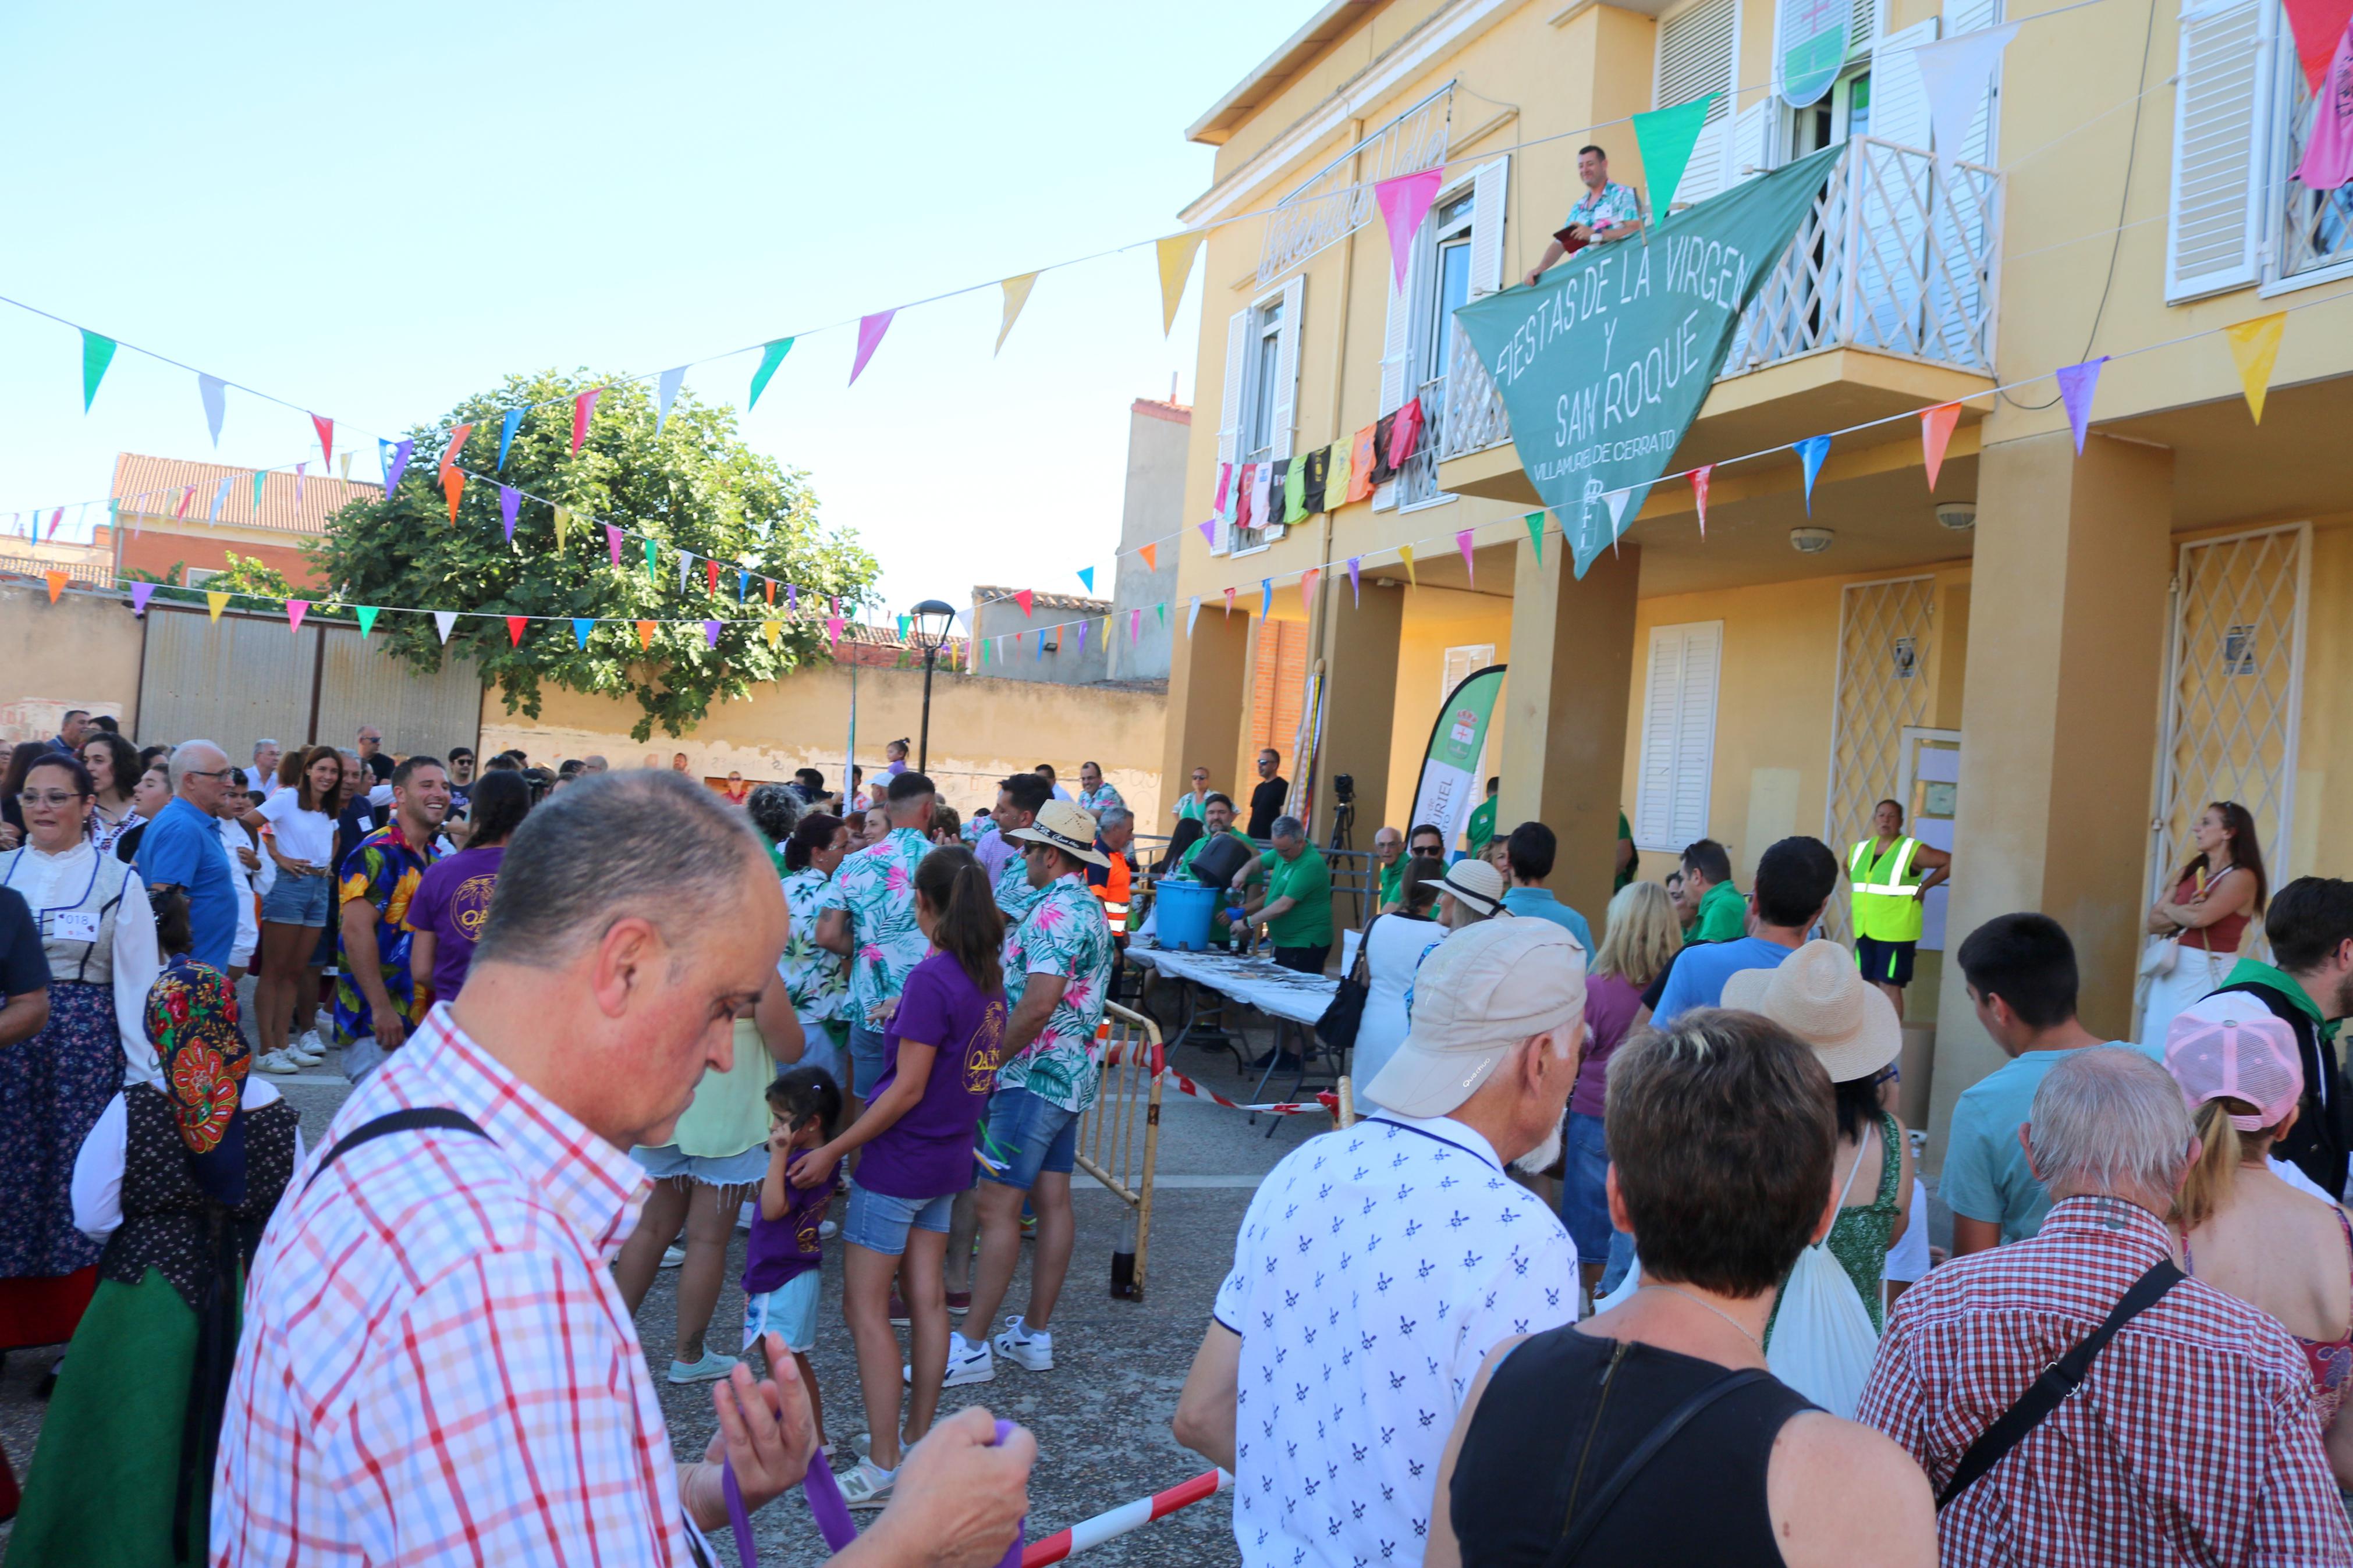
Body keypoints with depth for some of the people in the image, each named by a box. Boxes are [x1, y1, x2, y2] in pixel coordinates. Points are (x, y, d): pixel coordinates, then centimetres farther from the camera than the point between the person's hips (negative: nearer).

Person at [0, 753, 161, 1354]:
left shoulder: (118, 882, -1)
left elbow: (138, 983, -2)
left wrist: (144, 1076, -5)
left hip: (85, 1045, -2)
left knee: (76, 1173, 1)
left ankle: (78, 1337, 13)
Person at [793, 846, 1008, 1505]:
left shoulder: (932, 978, -21)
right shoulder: (989, 975, 3)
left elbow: (908, 1090, -21)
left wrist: (834, 1149, -15)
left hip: (899, 1159, -8)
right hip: (948, 1159, 8)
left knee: (866, 1309, 2)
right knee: (927, 1301, 15)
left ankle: (885, 1470, 6)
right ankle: (919, 1445, 25)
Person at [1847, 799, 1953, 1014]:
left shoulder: (1913, 850, -9)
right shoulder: (1859, 849, 10)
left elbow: (1951, 862, -11)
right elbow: (1848, 866, 31)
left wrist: (1924, 886, -11)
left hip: (1896, 933, -6)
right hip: (1864, 931, 6)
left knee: (1890, 987, -5)